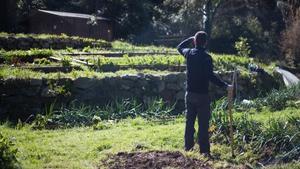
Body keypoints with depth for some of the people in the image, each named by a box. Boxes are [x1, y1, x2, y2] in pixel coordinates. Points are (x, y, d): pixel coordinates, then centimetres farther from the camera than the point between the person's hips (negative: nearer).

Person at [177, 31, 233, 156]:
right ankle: (204, 150, 0)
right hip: (202, 95, -5)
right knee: (203, 123, -1)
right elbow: (211, 76, -20)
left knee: (189, 120, 15)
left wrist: (191, 39, 24)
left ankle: (188, 145, 24)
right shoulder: (207, 57, -15)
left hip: (190, 93, 5)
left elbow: (180, 47, 24)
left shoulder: (189, 53, 1)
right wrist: (225, 86, -19)